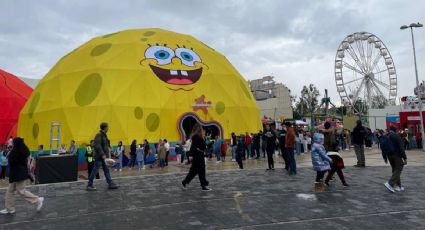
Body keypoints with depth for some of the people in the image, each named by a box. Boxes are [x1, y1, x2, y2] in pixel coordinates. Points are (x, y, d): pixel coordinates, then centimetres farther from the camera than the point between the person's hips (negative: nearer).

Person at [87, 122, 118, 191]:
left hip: (103, 156, 10)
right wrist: (102, 154, -24)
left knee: (106, 170, 9)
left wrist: (106, 154, 16)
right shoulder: (99, 135, -15)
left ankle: (110, 184, 13)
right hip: (99, 157, -9)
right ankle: (89, 185, 9)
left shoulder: (104, 135, 13)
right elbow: (97, 146, -22)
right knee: (95, 171, -1)